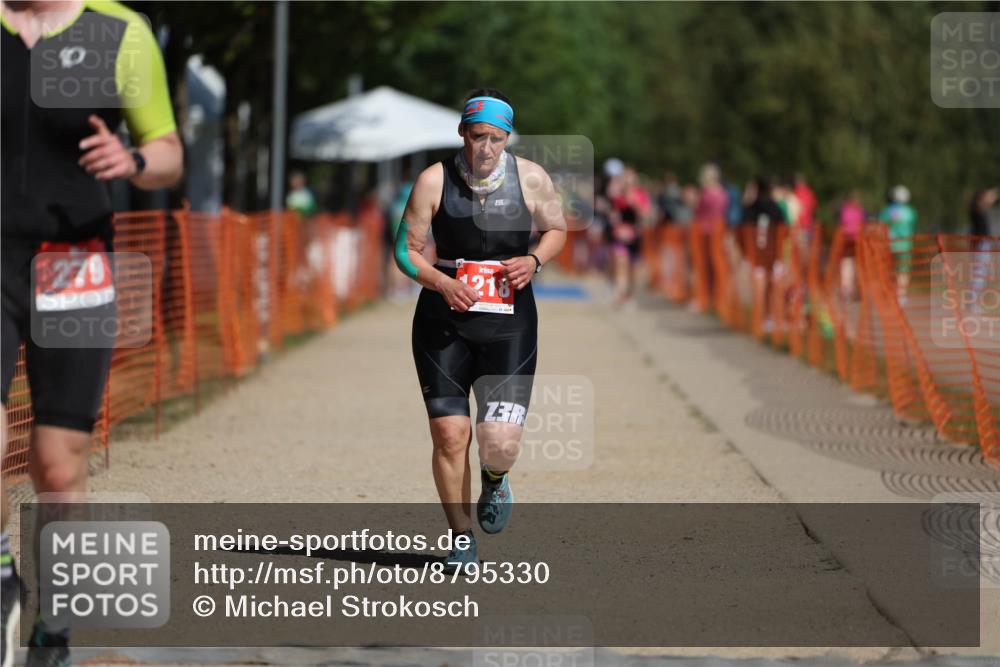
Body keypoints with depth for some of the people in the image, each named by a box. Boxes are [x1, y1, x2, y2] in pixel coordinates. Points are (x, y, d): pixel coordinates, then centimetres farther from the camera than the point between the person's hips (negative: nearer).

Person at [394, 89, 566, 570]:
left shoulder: (531, 179, -3)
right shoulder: (434, 180, -6)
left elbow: (557, 229, 13)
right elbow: (405, 249, -1)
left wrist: (535, 261, -8)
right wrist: (442, 283, -18)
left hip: (509, 325, 0)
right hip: (443, 325, 0)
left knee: (501, 443, -12)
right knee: (449, 435, -4)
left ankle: (494, 480, 27)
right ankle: (461, 540, 15)